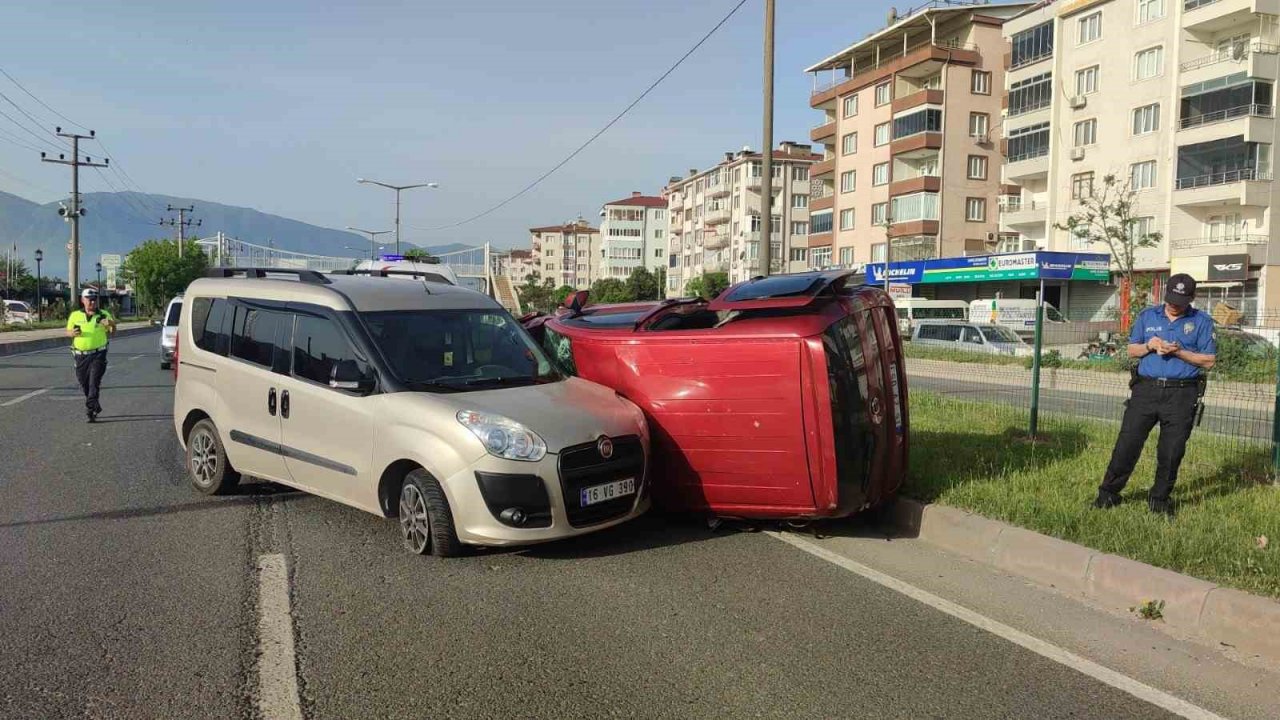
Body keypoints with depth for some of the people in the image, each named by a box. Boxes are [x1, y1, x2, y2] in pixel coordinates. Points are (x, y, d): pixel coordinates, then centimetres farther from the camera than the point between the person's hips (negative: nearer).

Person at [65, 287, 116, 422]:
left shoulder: (103, 315, 1)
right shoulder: (75, 315, 7)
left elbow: (112, 331, 0)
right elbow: (68, 332, 13)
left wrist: (112, 324, -23)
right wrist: (73, 333, -11)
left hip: (98, 354, -3)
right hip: (81, 355, 3)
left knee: (94, 381, -14)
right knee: (84, 383, 10)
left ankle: (90, 408, -15)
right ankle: (95, 406, 28)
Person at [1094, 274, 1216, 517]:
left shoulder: (1202, 321, 4)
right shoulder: (1147, 316, 10)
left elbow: (1209, 360, 1)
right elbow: (1131, 350, 13)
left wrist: (1179, 352, -12)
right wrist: (1149, 345, -7)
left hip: (1181, 395, -1)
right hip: (1146, 389, 1)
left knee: (1171, 451, 4)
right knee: (1127, 443, -1)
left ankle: (1159, 499, 18)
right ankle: (1108, 493, 7)